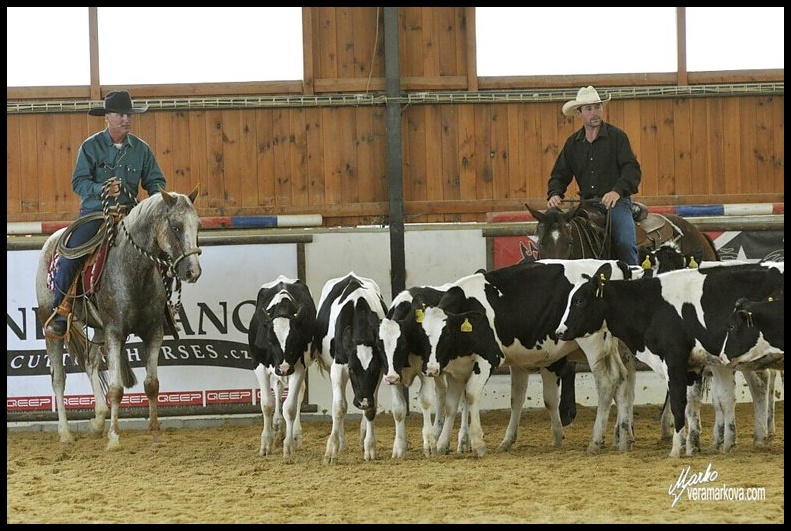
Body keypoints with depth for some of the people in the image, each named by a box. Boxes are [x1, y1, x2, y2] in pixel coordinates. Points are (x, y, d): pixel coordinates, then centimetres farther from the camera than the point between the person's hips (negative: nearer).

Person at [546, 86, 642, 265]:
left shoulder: (617, 136, 0)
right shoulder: (573, 143, 14)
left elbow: (632, 169, -10)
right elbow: (560, 174, 16)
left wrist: (618, 190, -29)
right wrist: (554, 194, -6)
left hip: (616, 202, -4)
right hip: (588, 205, 4)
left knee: (625, 243, -25)